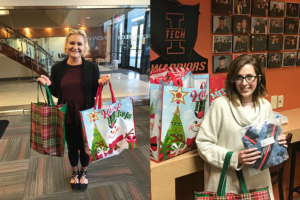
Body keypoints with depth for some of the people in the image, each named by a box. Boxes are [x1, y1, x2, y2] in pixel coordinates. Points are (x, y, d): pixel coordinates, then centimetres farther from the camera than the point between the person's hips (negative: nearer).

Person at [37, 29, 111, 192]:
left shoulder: (92, 67, -8)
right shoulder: (57, 68, -3)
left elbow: (94, 93, -3)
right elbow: (56, 93, 5)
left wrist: (100, 83, -22)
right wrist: (49, 84, -14)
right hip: (67, 116, 2)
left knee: (85, 146, 15)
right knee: (72, 146, 19)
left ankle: (83, 173, 43)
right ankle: (75, 173, 45)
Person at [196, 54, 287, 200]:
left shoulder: (266, 106, 1)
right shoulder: (220, 104, -15)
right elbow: (203, 143, -13)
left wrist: (278, 143, -7)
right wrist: (234, 158, -22)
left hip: (258, 181, 5)